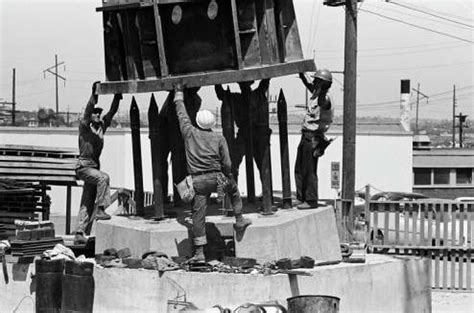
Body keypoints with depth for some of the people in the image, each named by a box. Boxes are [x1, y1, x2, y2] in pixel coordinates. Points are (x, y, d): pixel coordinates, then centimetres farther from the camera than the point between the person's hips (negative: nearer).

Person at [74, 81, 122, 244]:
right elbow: (88, 109, -19)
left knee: (87, 203, 4)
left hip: (94, 167, 7)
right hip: (84, 166, -7)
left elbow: (112, 112, 11)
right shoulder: (84, 127, -5)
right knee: (103, 178, -32)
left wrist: (117, 96, 1)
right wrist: (94, 94, -29)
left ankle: (79, 234, 5)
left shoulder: (101, 127, 11)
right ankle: (99, 209, -30)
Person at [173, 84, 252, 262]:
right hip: (217, 178, 0)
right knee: (233, 189, 32)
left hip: (197, 180, 0)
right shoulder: (219, 139, 1)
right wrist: (226, 176, 18)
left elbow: (182, 114, 16)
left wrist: (179, 94, 28)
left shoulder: (190, 132, 1)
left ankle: (199, 252, -4)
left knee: (198, 215, -1)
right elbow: (227, 164, -1)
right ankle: (239, 220, 37)